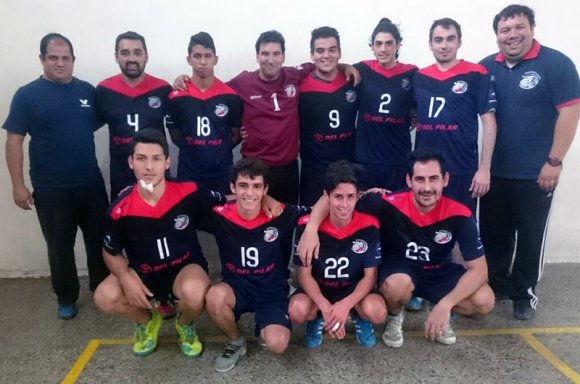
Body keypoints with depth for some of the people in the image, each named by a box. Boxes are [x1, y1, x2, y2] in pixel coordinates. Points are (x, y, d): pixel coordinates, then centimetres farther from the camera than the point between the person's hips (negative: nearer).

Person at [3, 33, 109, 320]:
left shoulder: (88, 91, 4)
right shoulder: (27, 95, -5)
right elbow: (14, 141, -5)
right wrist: (18, 184, -8)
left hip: (91, 182, 3)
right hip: (50, 188, -2)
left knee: (100, 239, 12)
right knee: (60, 246, 10)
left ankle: (103, 289, 32)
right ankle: (66, 298, 28)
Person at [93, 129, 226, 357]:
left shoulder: (189, 193, -19)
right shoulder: (120, 210, -16)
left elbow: (226, 202, -1)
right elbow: (111, 252, 1)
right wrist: (125, 277, -18)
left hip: (185, 267, -2)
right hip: (143, 273, 2)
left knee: (194, 293, -36)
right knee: (105, 298, -24)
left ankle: (185, 324, 6)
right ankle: (147, 320, 12)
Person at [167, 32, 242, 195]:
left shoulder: (231, 96, -4)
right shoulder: (177, 97, -5)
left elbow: (236, 134, 6)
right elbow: (175, 135, 6)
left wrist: (219, 151, 0)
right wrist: (194, 151, 3)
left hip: (222, 174, 1)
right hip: (188, 174, 0)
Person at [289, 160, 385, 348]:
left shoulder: (369, 226, -19)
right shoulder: (308, 225, -21)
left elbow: (370, 275, -13)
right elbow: (304, 274, -14)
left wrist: (345, 305, -29)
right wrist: (326, 307, -29)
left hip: (354, 289, 1)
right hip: (318, 288, 0)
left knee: (377, 312, -30)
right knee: (297, 311, -31)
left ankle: (359, 317, 9)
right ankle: (318, 318, 8)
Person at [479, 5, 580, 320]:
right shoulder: (487, 67, 6)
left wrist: (555, 161, -13)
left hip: (535, 172, -4)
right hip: (494, 170, 4)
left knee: (530, 237, 8)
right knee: (493, 234, 13)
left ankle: (524, 293, 25)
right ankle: (495, 286, 30)